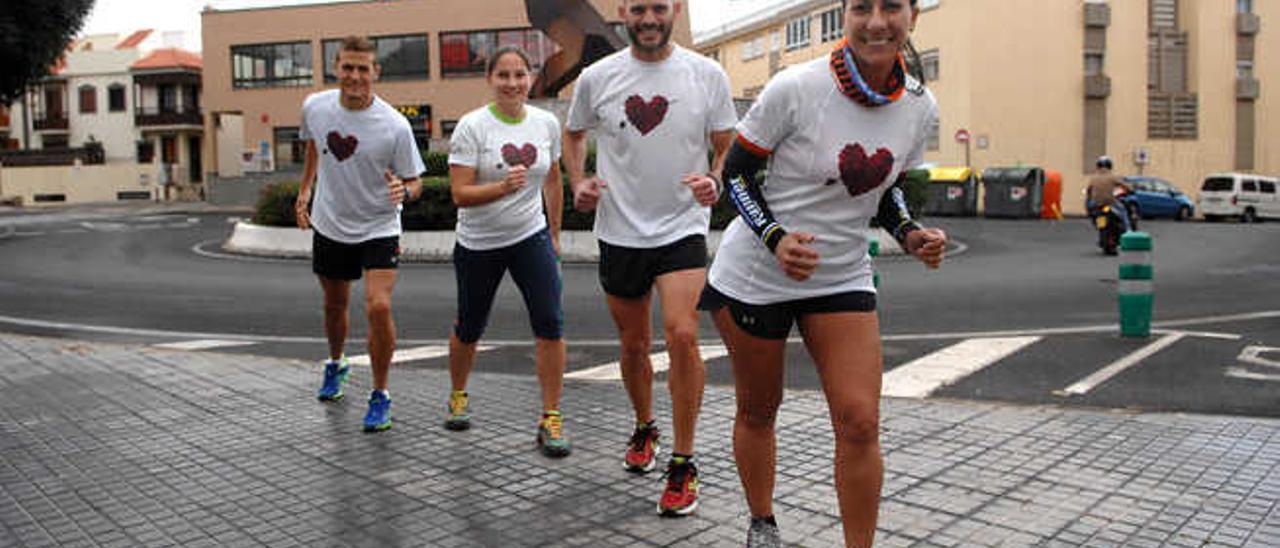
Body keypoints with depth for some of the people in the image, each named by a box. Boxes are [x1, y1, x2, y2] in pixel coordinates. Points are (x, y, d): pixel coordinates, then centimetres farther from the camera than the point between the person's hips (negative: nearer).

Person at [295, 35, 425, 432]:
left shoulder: (395, 126, -18)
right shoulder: (315, 106, -6)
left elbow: (414, 182, -10)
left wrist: (404, 191, -32)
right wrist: (305, 189, 14)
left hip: (379, 229, -4)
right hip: (329, 226, 4)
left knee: (379, 307, -19)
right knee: (334, 306, 18)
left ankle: (380, 396, 0)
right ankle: (336, 364, 50)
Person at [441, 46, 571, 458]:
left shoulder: (547, 123, 1)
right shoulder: (471, 126, -12)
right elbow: (460, 194, -16)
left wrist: (554, 234, 17)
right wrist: (503, 187, -33)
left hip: (531, 238, 2)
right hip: (478, 244, -2)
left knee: (550, 323, -12)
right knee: (469, 328, 12)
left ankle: (550, 421, -1)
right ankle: (458, 396, 41)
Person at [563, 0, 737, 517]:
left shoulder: (707, 75, -2)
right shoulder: (596, 78, 1)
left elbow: (728, 149, 5)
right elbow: (573, 134, 18)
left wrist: (715, 181, -17)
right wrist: (578, 183, 0)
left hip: (682, 228, -2)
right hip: (619, 233, 2)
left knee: (682, 335, -19)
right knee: (633, 345, 14)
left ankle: (682, 464, -4)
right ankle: (644, 429, 42)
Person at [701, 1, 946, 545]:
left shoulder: (919, 106, -3)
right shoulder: (795, 88, -19)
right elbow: (735, 171, -9)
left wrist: (910, 234, -6)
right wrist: (776, 238, -24)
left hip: (843, 277, 3)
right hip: (754, 274, -3)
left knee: (860, 423, -5)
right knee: (757, 410, 11)